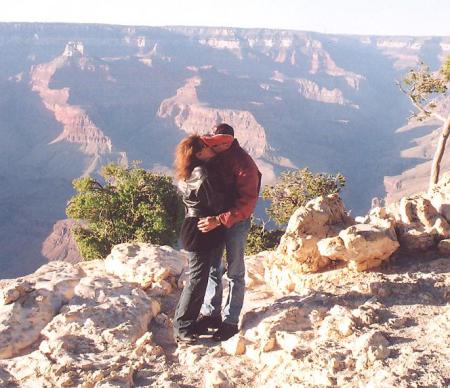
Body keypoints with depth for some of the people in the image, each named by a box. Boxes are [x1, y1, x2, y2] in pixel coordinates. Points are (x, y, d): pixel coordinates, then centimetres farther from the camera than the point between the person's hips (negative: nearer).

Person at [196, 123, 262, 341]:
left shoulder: (244, 164, -21)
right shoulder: (213, 157, -1)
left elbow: (246, 203, -26)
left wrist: (219, 221, -32)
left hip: (236, 222, -6)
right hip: (214, 220, 6)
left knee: (235, 273, 5)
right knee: (212, 269, 14)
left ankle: (230, 321, 14)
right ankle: (210, 313, 27)